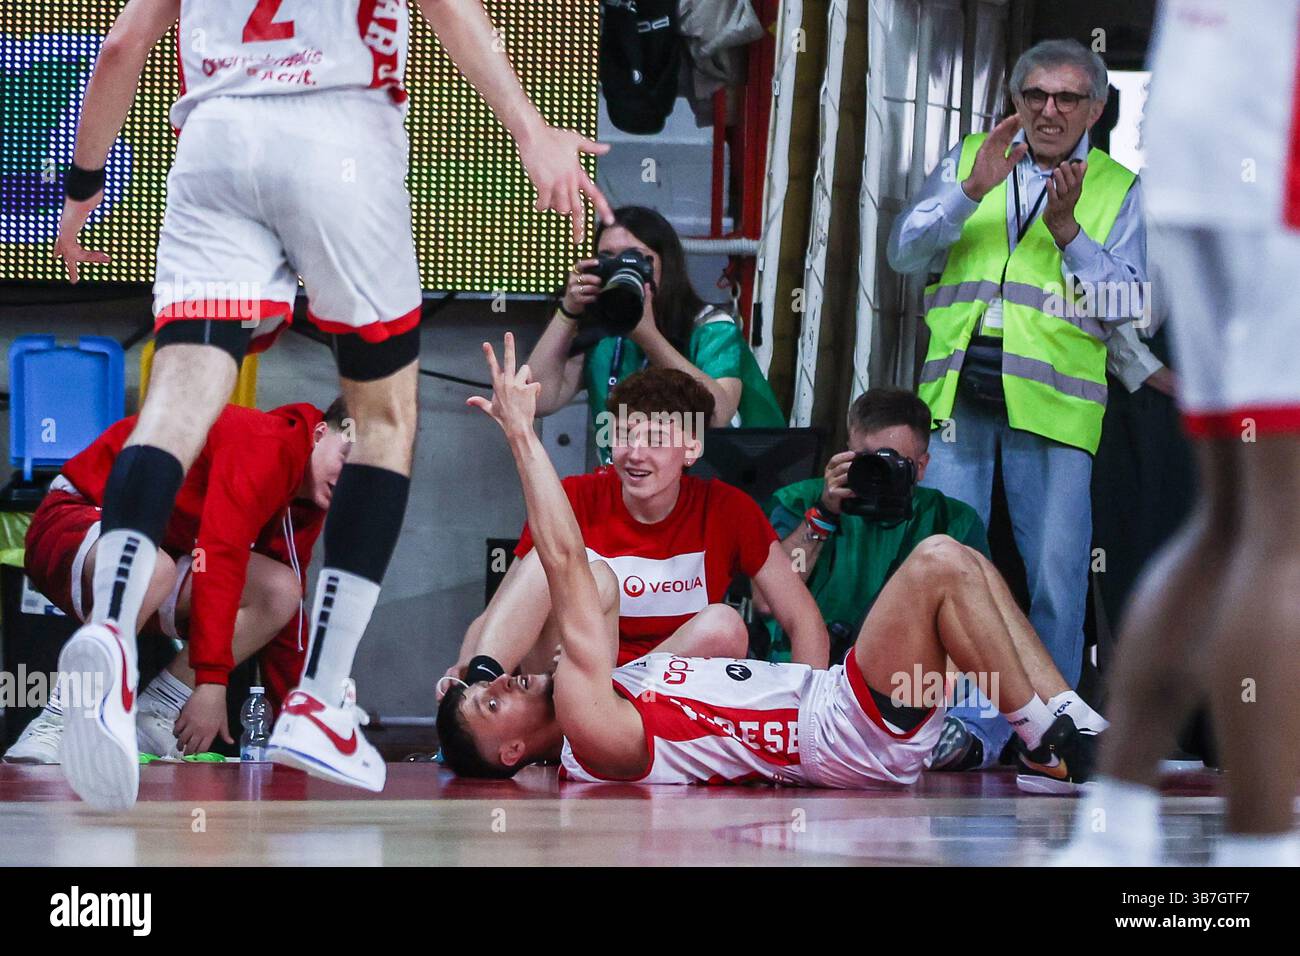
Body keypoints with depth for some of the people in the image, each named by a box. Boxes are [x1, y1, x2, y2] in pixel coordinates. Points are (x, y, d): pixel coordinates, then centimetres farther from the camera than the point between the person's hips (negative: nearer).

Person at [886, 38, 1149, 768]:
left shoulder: (1119, 190, 11)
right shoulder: (966, 161, 16)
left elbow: (1128, 311, 3)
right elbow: (907, 252, 4)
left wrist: (1068, 230, -9)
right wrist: (972, 189, -10)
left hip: (1051, 399, -1)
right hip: (957, 391, 1)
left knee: (1057, 570, -4)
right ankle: (967, 728, 3)